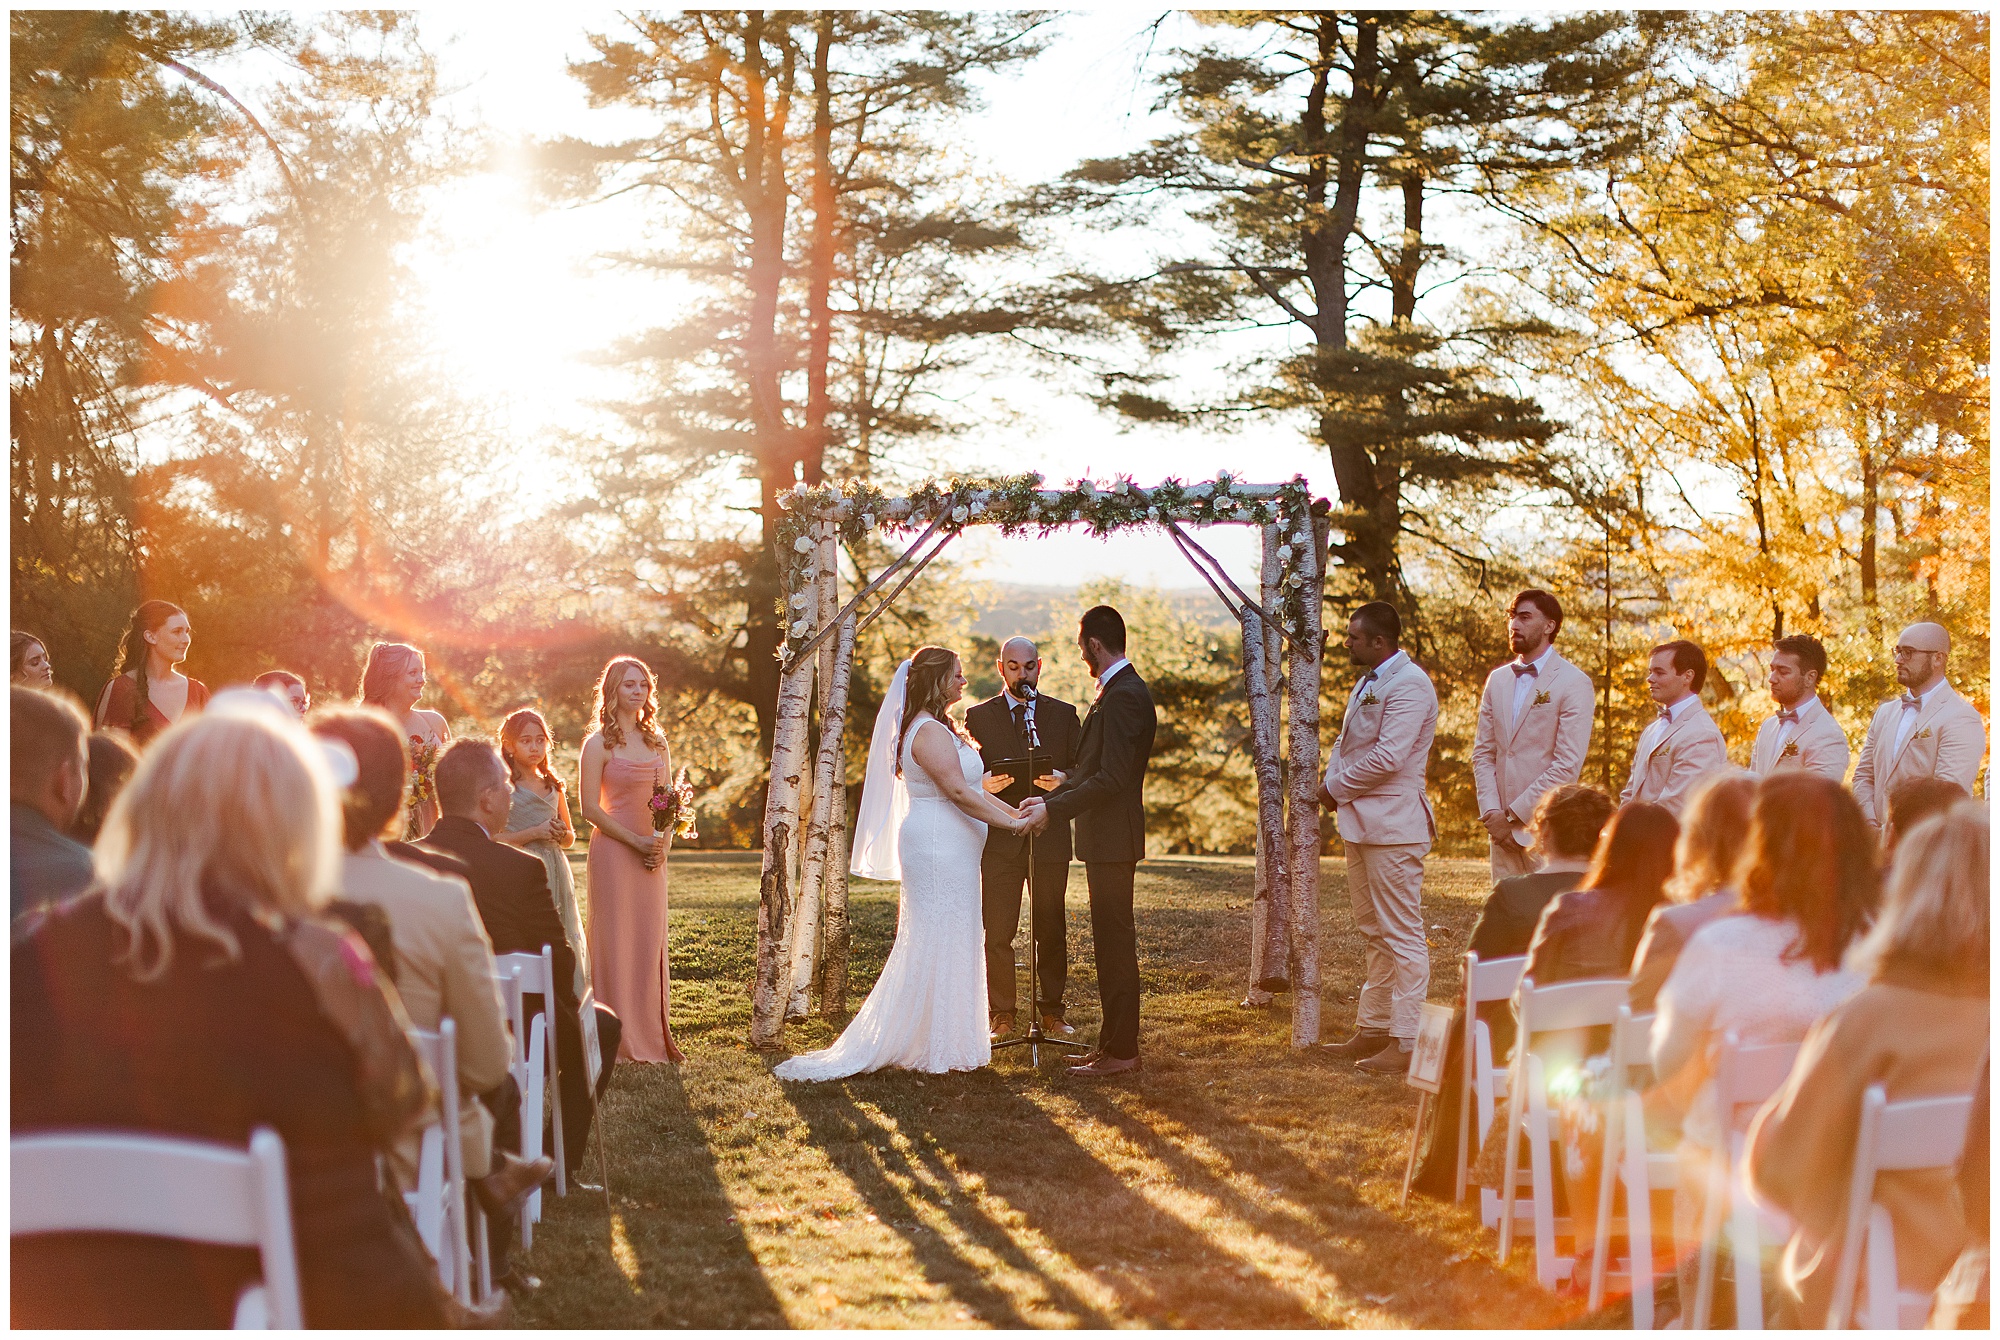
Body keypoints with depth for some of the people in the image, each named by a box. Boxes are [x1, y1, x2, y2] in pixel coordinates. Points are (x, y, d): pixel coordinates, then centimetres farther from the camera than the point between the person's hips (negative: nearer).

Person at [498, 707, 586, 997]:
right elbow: (492, 838, -11)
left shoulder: (553, 785, 15)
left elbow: (570, 839, 22)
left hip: (555, 874, 6)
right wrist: (535, 833, -15)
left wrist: (561, 833, -1)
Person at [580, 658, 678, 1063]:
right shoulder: (600, 744, -4)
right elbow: (590, 808, -9)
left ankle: (653, 1036, 12)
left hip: (652, 855, 6)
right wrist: (636, 842, -13)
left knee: (651, 939, 6)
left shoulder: (656, 742, 13)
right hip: (613, 851, -5)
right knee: (616, 941, -3)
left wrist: (663, 845, -1)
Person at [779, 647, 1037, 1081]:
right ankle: (933, 1046, -1)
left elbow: (966, 788, 19)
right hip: (939, 846, -11)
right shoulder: (930, 731, -16)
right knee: (940, 944, -6)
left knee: (934, 944, 12)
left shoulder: (938, 729, 18)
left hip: (943, 847, 11)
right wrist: (1011, 822, -19)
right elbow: (957, 791, -22)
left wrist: (1014, 810, 12)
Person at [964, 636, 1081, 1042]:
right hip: (998, 839, -1)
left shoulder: (1063, 714, 11)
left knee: (1051, 931, 4)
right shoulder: (978, 716, 9)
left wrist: (1062, 780, -14)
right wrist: (984, 782, -17)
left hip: (1050, 838, 1)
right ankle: (1002, 1017, 4)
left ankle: (1052, 1012, 12)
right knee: (997, 933, -2)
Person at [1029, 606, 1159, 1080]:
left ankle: (1120, 1052, 0)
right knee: (1111, 946, 14)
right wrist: (1051, 797, 14)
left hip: (1112, 840, -10)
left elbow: (1111, 778, -23)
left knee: (1115, 946, -5)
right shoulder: (1118, 690, 15)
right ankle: (1113, 1044, 21)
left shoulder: (1123, 696, -18)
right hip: (1105, 840, 10)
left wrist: (1053, 810, -18)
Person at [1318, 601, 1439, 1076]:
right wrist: (1333, 780, 2)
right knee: (1374, 933, 16)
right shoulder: (1368, 683, 17)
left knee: (1402, 935, -7)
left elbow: (1388, 755, -23)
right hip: (1361, 823, 11)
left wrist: (1337, 787, -12)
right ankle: (1372, 1031, 24)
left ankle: (1407, 1043, -6)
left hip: (1393, 823, -10)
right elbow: (1346, 742, 22)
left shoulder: (1408, 684, -15)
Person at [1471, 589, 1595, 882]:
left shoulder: (1575, 684, -5)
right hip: (1501, 826, 6)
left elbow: (1568, 766, -12)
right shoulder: (1498, 680, 15)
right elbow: (1482, 753, 13)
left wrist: (1515, 814, -12)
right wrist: (1492, 813, -2)